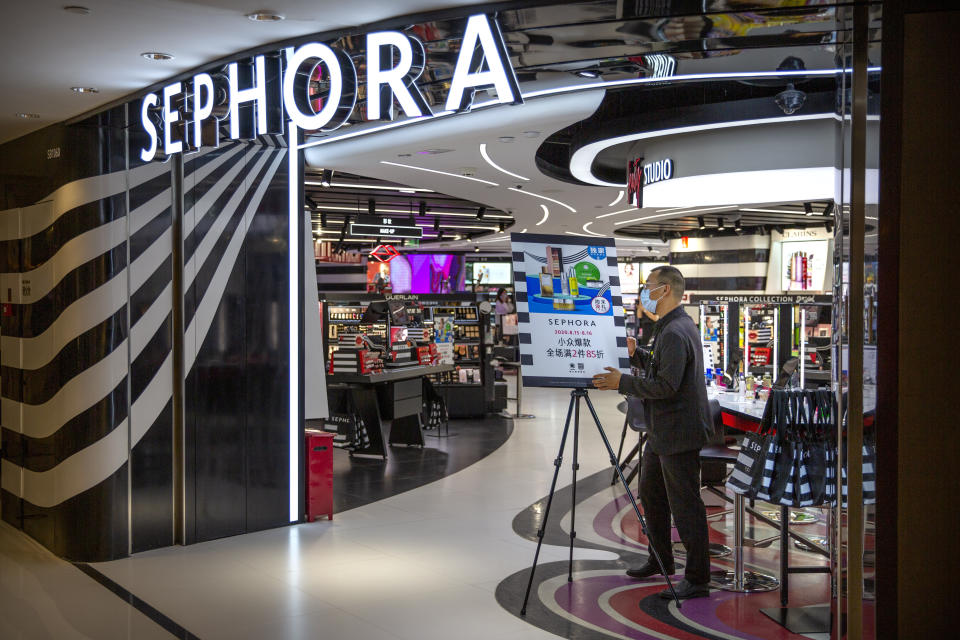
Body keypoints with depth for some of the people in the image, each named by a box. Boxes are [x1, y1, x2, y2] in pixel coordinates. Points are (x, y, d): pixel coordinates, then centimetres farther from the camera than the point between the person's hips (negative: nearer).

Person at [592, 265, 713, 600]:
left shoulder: (676, 333, -21)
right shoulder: (670, 327, 13)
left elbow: (667, 386, -26)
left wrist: (622, 382, -20)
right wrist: (636, 354, 11)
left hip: (679, 432, -11)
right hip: (661, 431, 11)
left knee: (685, 505, -3)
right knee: (650, 493, 22)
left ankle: (697, 579, 6)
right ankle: (660, 560, 37)